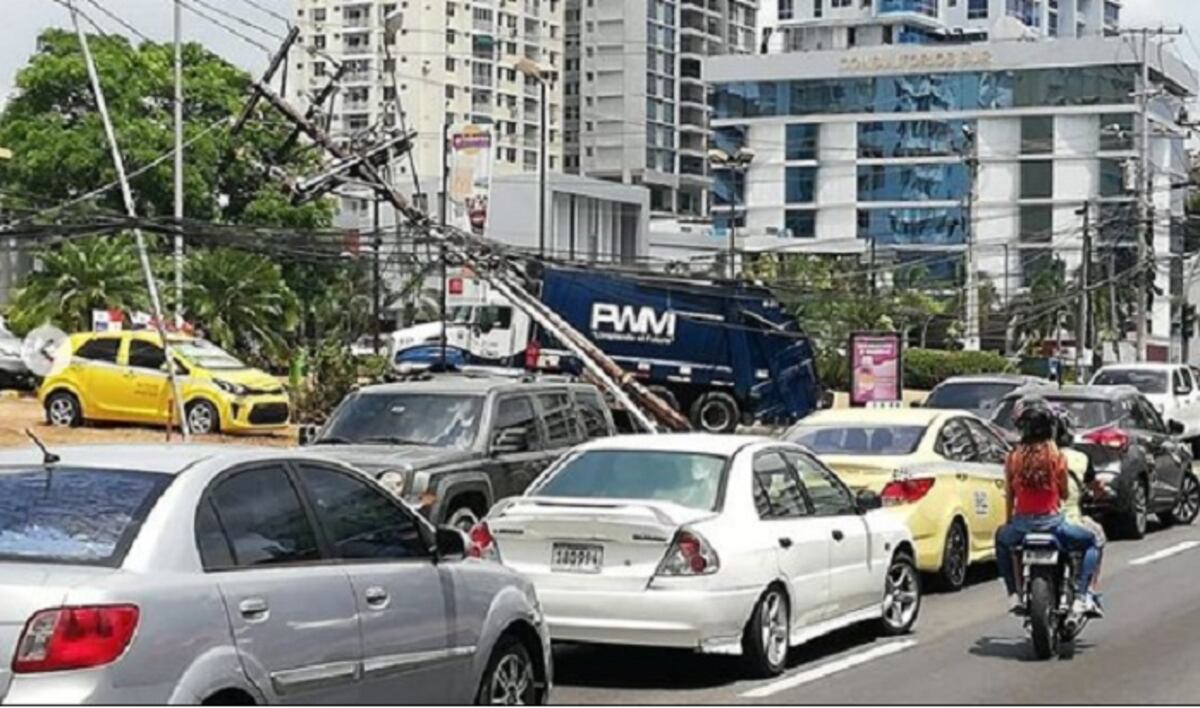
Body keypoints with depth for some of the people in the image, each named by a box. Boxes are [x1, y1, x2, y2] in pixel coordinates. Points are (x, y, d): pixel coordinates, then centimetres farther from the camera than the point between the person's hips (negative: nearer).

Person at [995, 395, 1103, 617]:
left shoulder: (1013, 457, -2)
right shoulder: (1056, 456, -8)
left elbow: (1010, 495, 5)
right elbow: (1065, 494, 1)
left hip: (1021, 526, 2)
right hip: (1052, 523, -2)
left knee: (1002, 538, 36)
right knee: (1091, 543, 22)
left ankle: (1014, 594, 25)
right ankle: (1082, 596, 4)